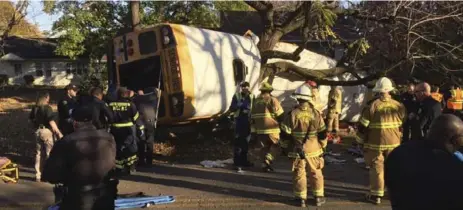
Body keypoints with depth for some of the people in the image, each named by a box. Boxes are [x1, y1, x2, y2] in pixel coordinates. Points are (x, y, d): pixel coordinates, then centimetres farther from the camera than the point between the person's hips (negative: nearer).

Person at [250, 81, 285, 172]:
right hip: (271, 128, -5)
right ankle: (267, 162, -8)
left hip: (260, 129, 5)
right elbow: (280, 114, -8)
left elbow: (253, 116, 16)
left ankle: (266, 165, 13)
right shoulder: (272, 100, -6)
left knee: (265, 147, 15)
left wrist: (253, 129, 23)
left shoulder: (256, 101, 12)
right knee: (274, 146, 7)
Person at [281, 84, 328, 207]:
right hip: (313, 150, 2)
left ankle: (301, 198, 13)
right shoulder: (316, 113, -6)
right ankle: (319, 197, 23)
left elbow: (285, 132, -8)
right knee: (315, 173, 15)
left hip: (297, 150, -2)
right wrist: (322, 145, 16)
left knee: (299, 174, 8)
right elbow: (322, 133, 1)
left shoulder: (293, 114, -13)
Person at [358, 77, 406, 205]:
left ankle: (376, 195, 11)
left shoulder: (372, 106, -13)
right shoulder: (399, 106, -2)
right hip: (394, 142, 3)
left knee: (377, 169, 6)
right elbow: (404, 125, 7)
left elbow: (362, 127, -9)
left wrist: (366, 135, 9)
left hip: (376, 143, -3)